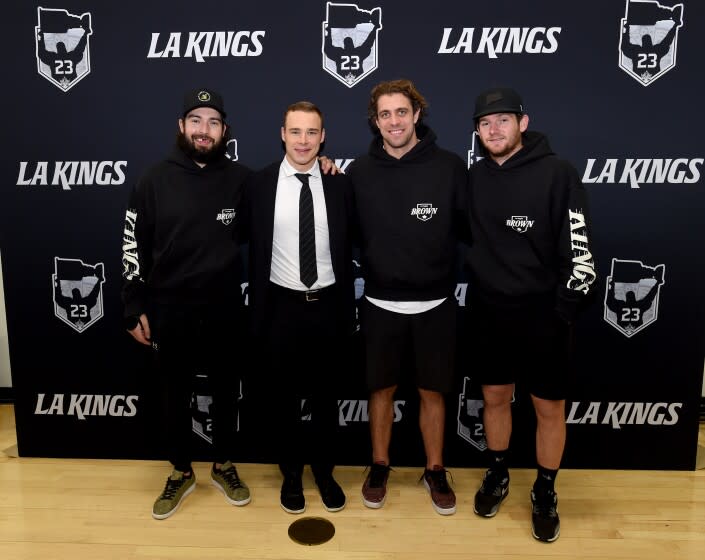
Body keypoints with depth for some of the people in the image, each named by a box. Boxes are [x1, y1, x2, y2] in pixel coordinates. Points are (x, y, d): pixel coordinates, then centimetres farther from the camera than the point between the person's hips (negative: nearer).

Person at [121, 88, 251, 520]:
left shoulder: (242, 179, -3)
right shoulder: (155, 181, -3)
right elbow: (133, 247, 1)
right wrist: (136, 308, -1)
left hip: (225, 311, 0)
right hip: (170, 313, 0)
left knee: (226, 392, 14)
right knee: (176, 395, 14)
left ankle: (224, 466, 36)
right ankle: (181, 473, 35)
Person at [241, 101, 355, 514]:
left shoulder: (340, 185, -1)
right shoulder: (260, 184, -3)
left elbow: (347, 251, 3)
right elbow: (256, 252, 1)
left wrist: (349, 309, 3)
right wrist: (258, 311, 1)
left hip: (328, 306, 1)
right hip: (283, 306, 0)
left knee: (326, 395, 15)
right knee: (286, 396, 14)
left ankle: (325, 471, 36)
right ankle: (292, 473, 35)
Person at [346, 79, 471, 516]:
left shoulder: (450, 167, -6)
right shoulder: (359, 172, -2)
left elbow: (470, 229, -2)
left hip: (435, 303, 0)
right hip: (381, 304, 1)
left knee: (433, 391, 12)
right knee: (382, 389, 14)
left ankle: (435, 471, 34)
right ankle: (380, 466, 35)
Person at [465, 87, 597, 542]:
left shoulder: (556, 173, -11)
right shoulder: (474, 177, 2)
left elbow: (579, 252, -12)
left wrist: (562, 312, -12)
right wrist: (477, 293, 6)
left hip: (541, 314, -3)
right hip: (488, 312, 4)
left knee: (549, 406, 10)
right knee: (495, 397, 15)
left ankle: (545, 492, 30)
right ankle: (497, 475, 37)